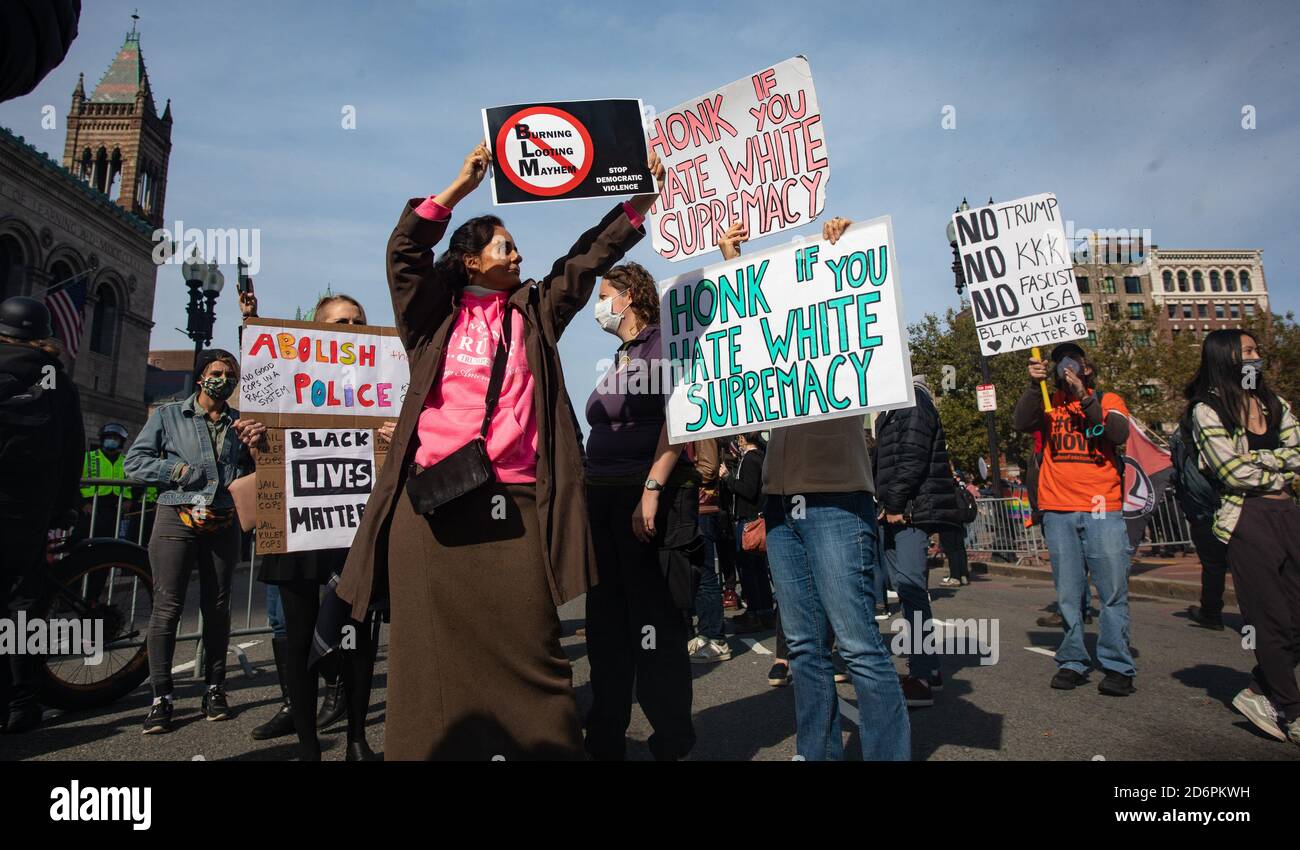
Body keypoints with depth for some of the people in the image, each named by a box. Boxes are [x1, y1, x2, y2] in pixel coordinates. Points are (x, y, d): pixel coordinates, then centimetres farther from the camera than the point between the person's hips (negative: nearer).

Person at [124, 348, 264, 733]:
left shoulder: (239, 422, 14)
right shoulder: (168, 415, 7)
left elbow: (253, 475, 11)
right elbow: (134, 463, 1)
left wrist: (256, 445, -7)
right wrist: (182, 471, -10)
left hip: (223, 525, 3)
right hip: (177, 519, -2)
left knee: (217, 608, 6)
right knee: (167, 608, -4)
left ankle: (214, 688, 16)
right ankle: (161, 697, 4)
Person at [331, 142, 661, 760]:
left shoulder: (536, 311, 19)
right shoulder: (435, 312, 14)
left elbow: (588, 259, 18)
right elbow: (404, 252, 1)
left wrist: (638, 203, 15)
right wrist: (460, 187, -3)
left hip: (515, 501, 1)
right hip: (432, 499, -1)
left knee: (528, 645, -1)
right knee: (434, 647, 3)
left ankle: (551, 747, 8)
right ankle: (427, 747, 15)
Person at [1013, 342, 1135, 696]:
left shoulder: (1108, 400, 11)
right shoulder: (1047, 404, 13)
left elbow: (1120, 434, -8)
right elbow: (1020, 424, -6)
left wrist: (1084, 397, -16)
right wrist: (1034, 384, -15)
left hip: (1102, 510, -1)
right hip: (1058, 511, 1)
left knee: (1113, 591, -2)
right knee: (1068, 594, 5)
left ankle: (1117, 666, 7)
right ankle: (1073, 662, 13)